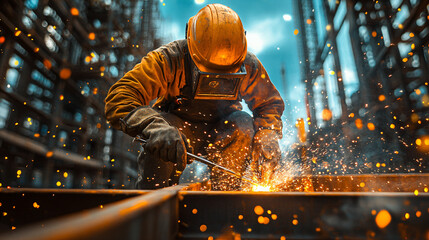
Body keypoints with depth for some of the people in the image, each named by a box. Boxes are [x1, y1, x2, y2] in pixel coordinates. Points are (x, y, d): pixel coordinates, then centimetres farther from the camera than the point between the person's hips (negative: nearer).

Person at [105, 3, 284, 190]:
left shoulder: (248, 66, -16)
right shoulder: (169, 60, -25)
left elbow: (270, 103, -1)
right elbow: (119, 98, -32)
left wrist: (267, 135, -21)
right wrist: (153, 126, -52)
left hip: (220, 135, 3)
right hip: (179, 126, -2)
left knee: (243, 124, -28)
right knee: (159, 138, -34)